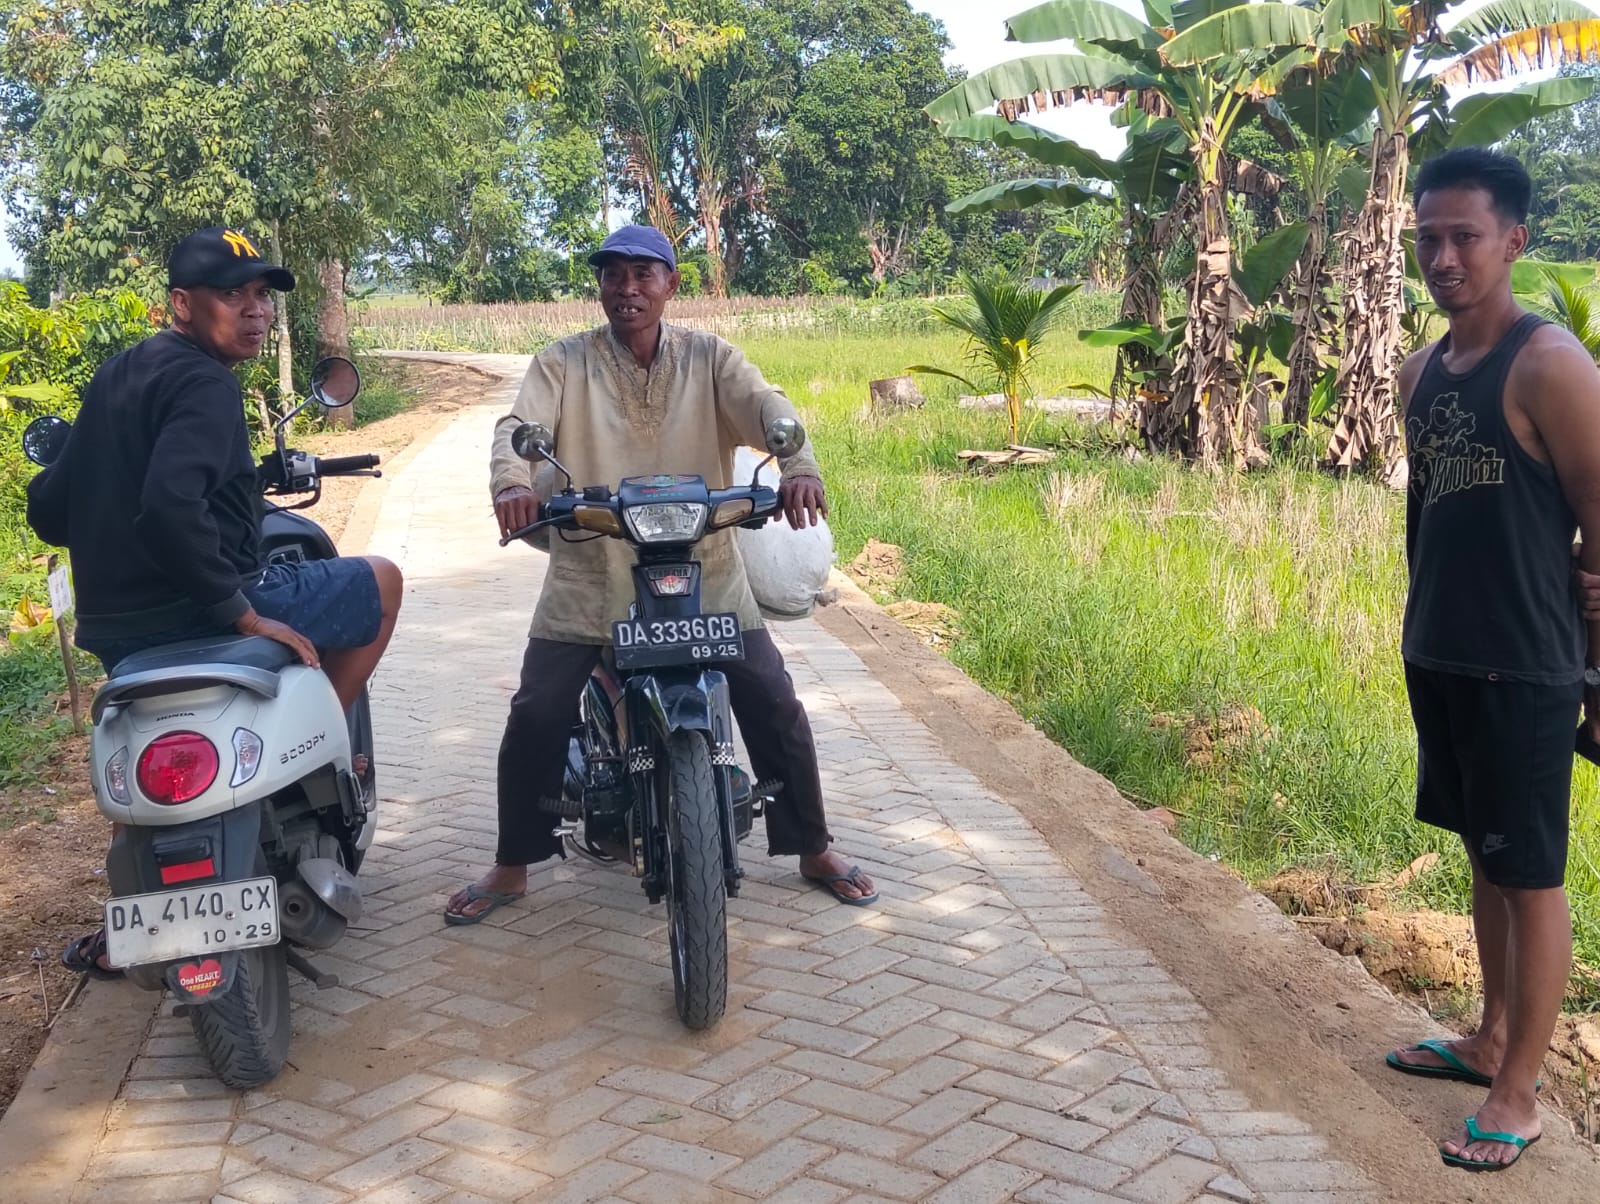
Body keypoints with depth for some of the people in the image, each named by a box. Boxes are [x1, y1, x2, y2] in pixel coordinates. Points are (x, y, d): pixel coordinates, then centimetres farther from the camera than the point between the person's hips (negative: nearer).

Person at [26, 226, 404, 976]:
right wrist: (243, 613, -24)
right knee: (382, 583, 8)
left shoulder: (114, 376, 13)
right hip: (190, 612, -9)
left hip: (113, 628, 9)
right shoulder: (204, 384, -15)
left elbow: (47, 506, 15)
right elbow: (171, 504, -32)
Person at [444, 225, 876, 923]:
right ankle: (511, 867, 13)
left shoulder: (709, 359, 4)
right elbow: (520, 424, -13)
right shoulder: (563, 364, 3)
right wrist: (511, 482, -37)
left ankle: (814, 851, 19)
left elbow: (764, 405, -12)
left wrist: (798, 466, -35)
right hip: (589, 575, 0)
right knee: (535, 716, -8)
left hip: (704, 571, 1)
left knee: (774, 707, -2)